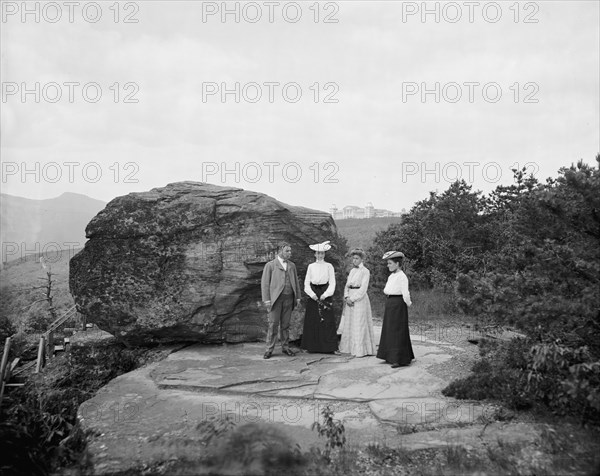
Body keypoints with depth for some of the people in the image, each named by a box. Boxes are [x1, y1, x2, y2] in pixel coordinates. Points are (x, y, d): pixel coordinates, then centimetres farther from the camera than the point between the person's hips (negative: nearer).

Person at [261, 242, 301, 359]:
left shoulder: (292, 265, 14)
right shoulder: (270, 265, 0)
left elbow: (296, 282, 16)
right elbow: (265, 283, -4)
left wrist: (298, 297, 8)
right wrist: (266, 300, -11)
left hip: (288, 298, 4)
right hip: (275, 298, -4)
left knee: (285, 324, 8)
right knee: (273, 324, -4)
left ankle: (285, 347, 16)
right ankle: (269, 349, 2)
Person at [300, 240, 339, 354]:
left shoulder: (329, 266, 5)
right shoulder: (311, 266, 9)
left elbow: (332, 283, 1)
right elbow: (306, 282, 6)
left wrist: (325, 294, -11)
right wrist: (312, 294, -8)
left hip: (325, 293, -2)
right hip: (313, 294, 2)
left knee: (328, 321, -5)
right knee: (312, 321, 1)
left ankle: (331, 346, -3)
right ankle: (311, 346, 8)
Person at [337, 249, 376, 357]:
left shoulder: (365, 271, -6)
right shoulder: (352, 271, 15)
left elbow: (363, 288, -13)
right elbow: (347, 285, 14)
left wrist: (352, 299, -16)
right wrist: (346, 297, -4)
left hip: (360, 298, -7)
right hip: (350, 299, 7)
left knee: (359, 324, -5)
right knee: (349, 323, 8)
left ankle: (361, 350, 0)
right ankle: (350, 347, 16)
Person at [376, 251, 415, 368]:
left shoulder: (402, 276, -16)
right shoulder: (391, 277, 12)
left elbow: (405, 294, -20)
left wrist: (408, 303, -5)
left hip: (398, 305, -9)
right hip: (389, 304, 9)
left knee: (398, 331, -3)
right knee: (389, 331, 13)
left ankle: (400, 359, 4)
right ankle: (391, 356, 23)